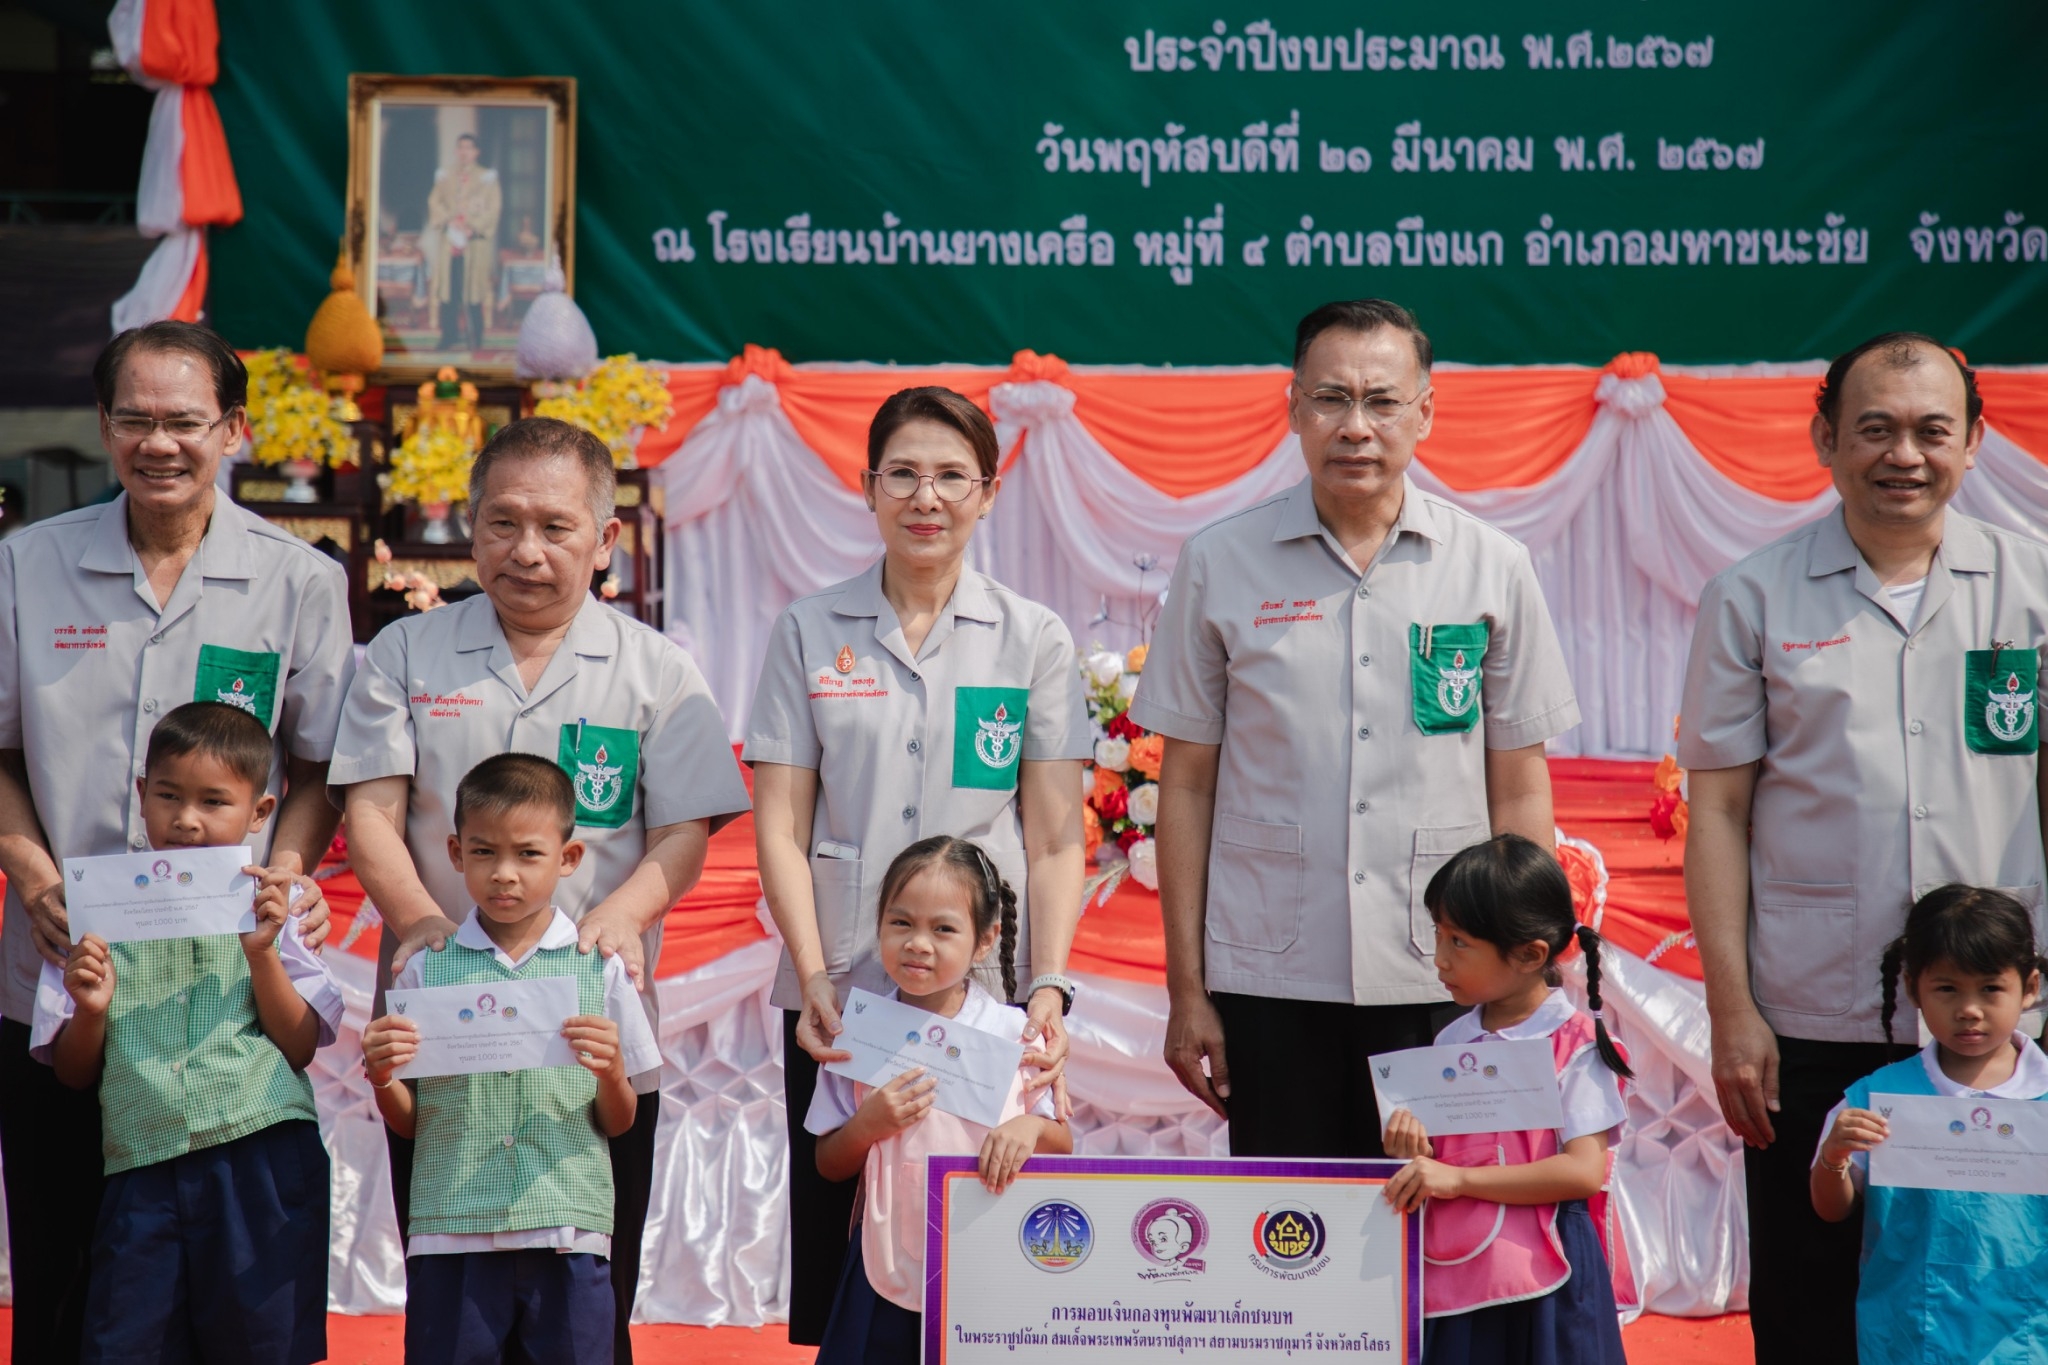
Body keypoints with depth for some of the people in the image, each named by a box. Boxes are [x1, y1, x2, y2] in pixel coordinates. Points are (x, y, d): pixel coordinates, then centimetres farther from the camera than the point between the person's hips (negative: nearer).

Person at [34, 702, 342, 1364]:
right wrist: (91, 1010, -8)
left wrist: (262, 953, -12)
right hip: (143, 1166, 1)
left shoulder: (278, 905, 6)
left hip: (261, 1155, -1)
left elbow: (301, 1048, -1)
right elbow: (75, 1073, 12)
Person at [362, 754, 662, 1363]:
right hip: (451, 1238, 0)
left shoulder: (598, 967, 5)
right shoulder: (428, 965, 6)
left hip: (568, 1236, 0)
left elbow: (619, 1125, 8)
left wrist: (610, 1072, -12)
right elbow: (408, 1122, 11)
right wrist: (381, 1076, -9)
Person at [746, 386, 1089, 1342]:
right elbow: (779, 831, 3)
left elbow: (1055, 842, 4)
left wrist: (1049, 988, -8)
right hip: (839, 997, 0)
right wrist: (814, 979, -8)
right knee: (829, 1254, 2)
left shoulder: (1032, 640, 7)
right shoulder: (809, 633, 7)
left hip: (987, 997, 0)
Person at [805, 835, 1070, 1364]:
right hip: (890, 1267, 1)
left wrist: (1031, 1126, -17)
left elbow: (1063, 1146, 4)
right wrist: (867, 1125, -14)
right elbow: (829, 1166, 5)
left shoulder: (1013, 1032, -2)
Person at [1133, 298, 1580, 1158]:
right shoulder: (1220, 566, 4)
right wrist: (1186, 990, 2)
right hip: (1270, 984, 0)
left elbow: (1520, 795, 8)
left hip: (1445, 986, 0)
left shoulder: (1493, 570, 5)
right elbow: (1186, 788, 5)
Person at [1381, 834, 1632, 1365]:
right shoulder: (1451, 1041, 11)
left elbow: (1584, 1171, -16)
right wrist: (1408, 1137, -5)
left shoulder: (1576, 1044, -7)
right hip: (1453, 1278, 5)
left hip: (1541, 1278, -5)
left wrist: (1459, 1178, -20)